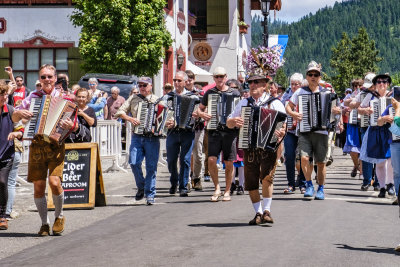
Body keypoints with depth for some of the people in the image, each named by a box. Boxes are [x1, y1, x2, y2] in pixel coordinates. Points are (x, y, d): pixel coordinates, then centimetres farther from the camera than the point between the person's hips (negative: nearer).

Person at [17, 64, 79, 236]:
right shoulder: (33, 96, 11)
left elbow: (76, 124, 2)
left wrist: (71, 126, -21)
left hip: (55, 145, -2)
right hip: (37, 145, 2)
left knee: (54, 182, -18)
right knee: (38, 186, -2)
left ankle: (59, 216, 7)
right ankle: (44, 223, 14)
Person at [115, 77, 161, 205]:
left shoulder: (157, 100, 11)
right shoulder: (133, 98, 13)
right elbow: (120, 112, 9)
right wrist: (130, 119, -8)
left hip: (152, 138, -1)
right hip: (137, 137, 1)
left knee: (151, 166, -4)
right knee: (134, 162, -14)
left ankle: (150, 195, 3)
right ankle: (141, 187, 9)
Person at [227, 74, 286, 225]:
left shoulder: (275, 103, 4)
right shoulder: (244, 103, 16)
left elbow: (284, 124, -2)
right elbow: (229, 123, 18)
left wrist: (282, 133, -25)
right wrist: (234, 121, -6)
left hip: (269, 146, -4)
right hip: (249, 148, 4)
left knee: (267, 177, -20)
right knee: (251, 182, 2)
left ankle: (267, 211, -12)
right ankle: (258, 213, 15)